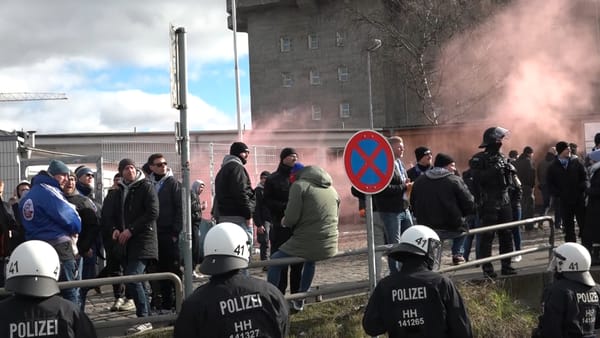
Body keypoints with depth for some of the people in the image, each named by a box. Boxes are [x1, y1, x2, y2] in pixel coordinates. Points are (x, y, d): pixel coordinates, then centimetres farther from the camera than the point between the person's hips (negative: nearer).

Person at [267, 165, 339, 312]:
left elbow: (291, 218, -13)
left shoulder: (300, 185, -4)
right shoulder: (332, 189, 15)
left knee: (274, 260, 15)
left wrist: (285, 222, 11)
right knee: (310, 260, 37)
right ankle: (300, 300, 38)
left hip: (306, 244, -6)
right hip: (330, 246, 6)